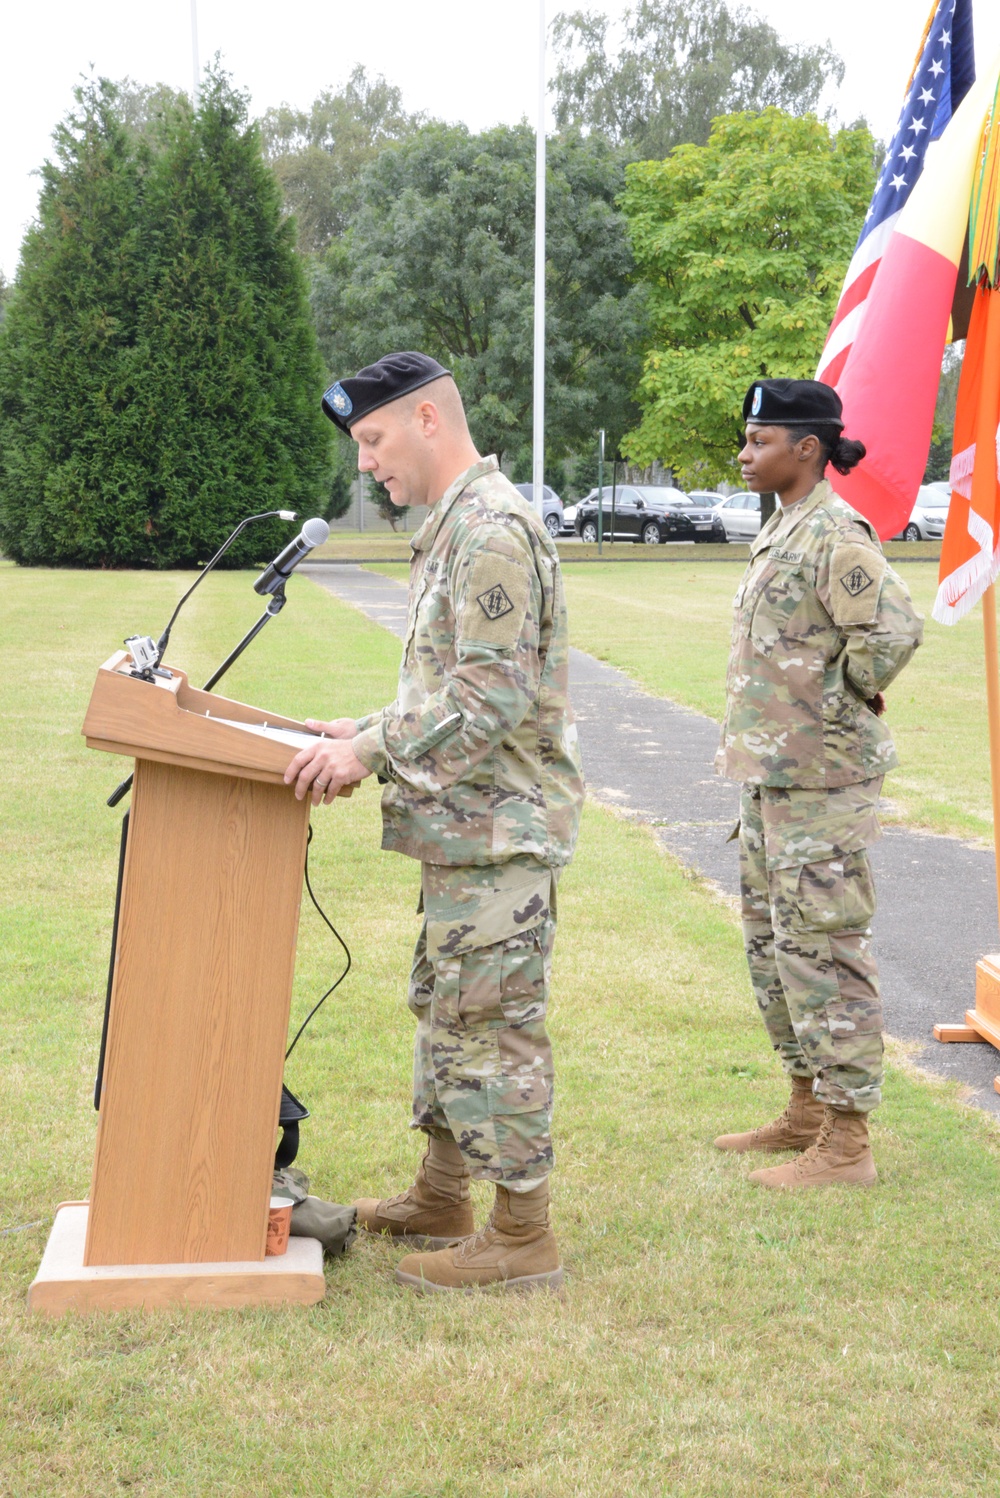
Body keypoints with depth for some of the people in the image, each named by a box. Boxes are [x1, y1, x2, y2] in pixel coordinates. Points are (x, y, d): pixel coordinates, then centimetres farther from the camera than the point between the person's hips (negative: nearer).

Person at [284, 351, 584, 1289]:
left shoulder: (493, 529, -17)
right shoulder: (455, 527, 16)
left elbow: (493, 693, -24)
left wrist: (371, 751, -21)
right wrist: (373, 731, 12)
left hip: (496, 826, -11)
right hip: (465, 824, 11)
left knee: (491, 1021, -4)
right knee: (446, 1007, 18)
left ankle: (522, 1237, 5)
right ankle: (440, 1199, 31)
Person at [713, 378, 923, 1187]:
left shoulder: (835, 533, -16)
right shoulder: (782, 529, 15)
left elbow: (893, 630, -27)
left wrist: (839, 711, -16)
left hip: (821, 784, -10)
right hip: (771, 777, 11)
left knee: (824, 949, -5)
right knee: (772, 944, 18)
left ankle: (847, 1142, 3)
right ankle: (808, 1107, 31)